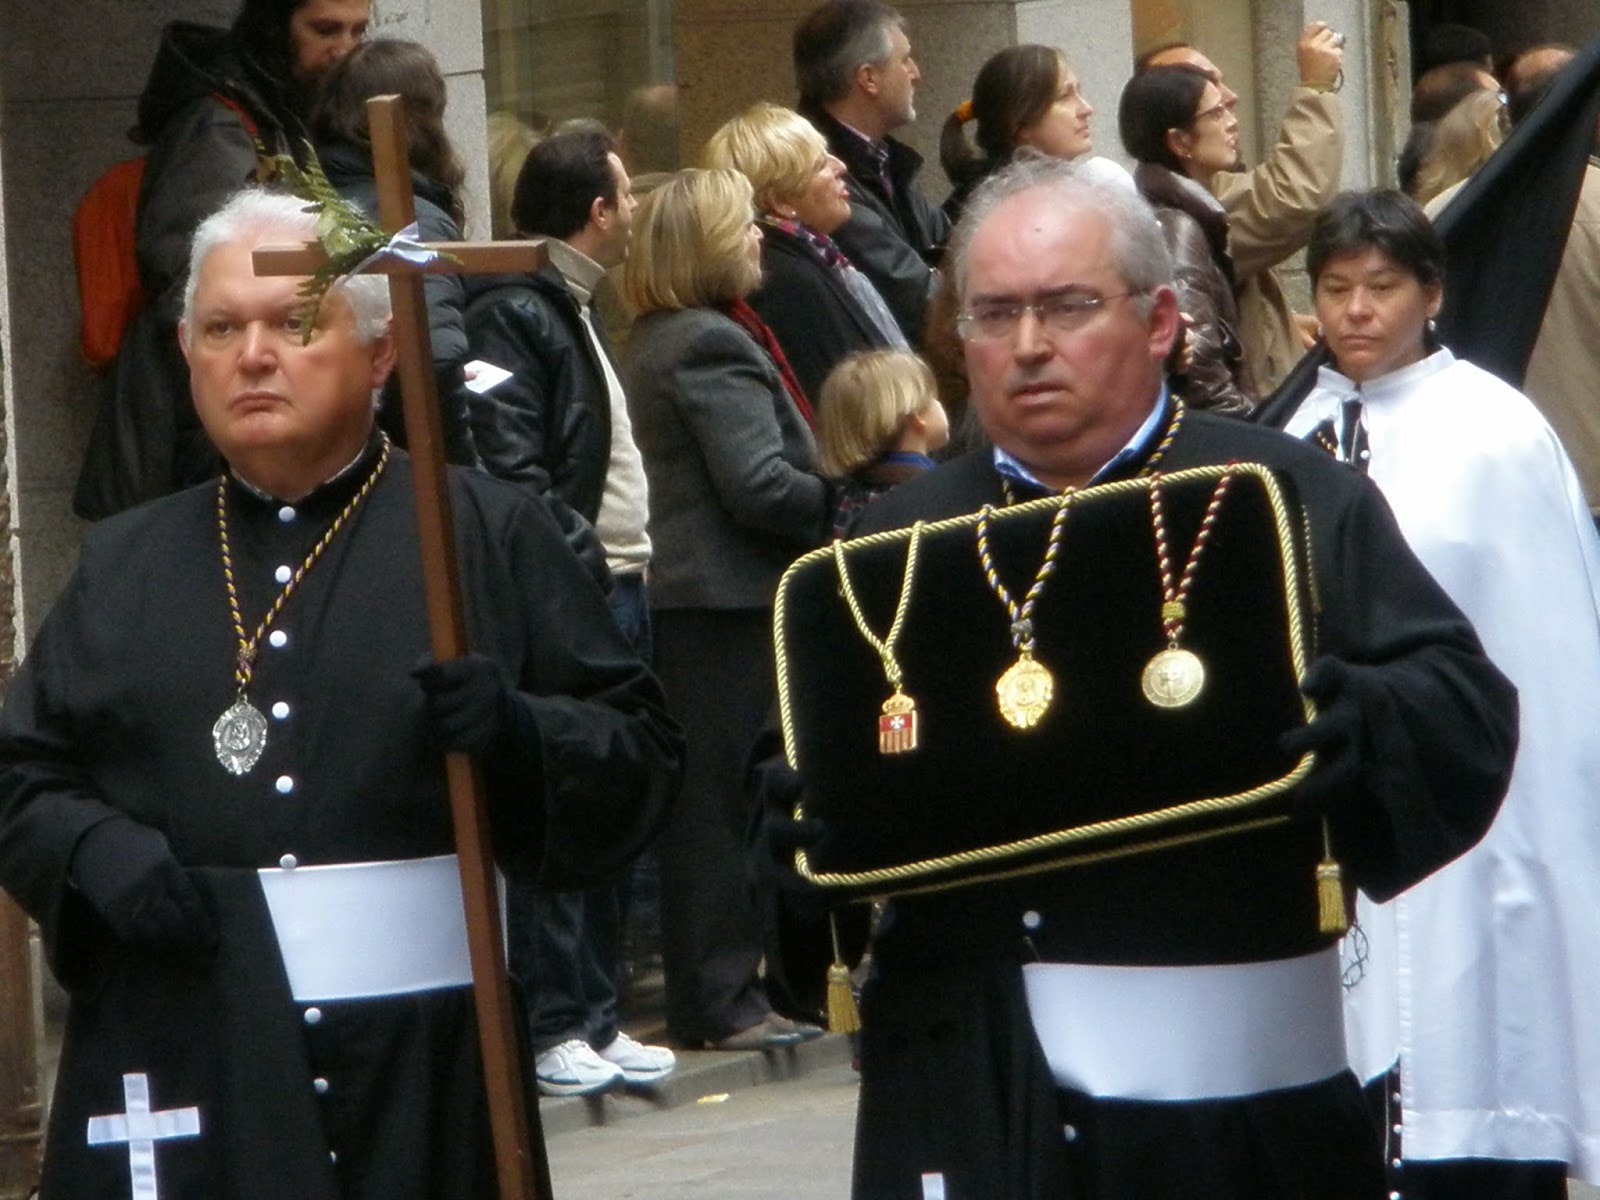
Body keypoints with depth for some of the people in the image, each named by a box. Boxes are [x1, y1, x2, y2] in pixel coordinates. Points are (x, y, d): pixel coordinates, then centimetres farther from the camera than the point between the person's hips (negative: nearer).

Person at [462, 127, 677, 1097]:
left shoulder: (574, 310, 20)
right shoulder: (514, 316, -12)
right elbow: (511, 471, -19)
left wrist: (634, 574, 15)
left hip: (618, 590, 10)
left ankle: (598, 1018, 17)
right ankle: (552, 1028, -2)